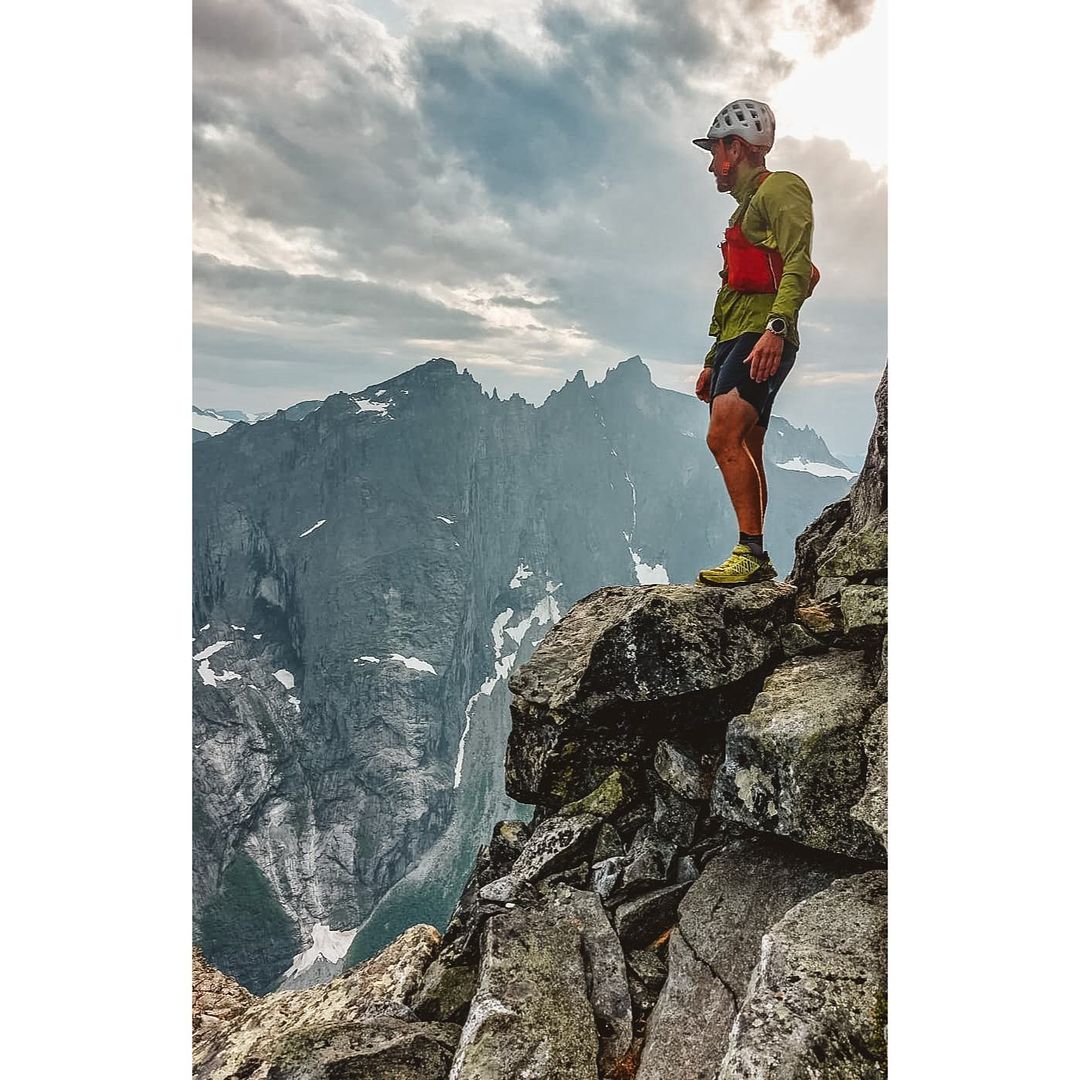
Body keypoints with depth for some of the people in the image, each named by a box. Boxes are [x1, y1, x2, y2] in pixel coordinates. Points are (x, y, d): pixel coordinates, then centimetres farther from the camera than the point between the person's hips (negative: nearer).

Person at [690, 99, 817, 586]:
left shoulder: (781, 189, 1)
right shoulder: (746, 209, 31)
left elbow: (798, 265, -16)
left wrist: (776, 327, -30)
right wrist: (711, 362, 27)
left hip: (763, 340, -10)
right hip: (736, 341, 10)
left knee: (724, 438, -22)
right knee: (744, 450, 5)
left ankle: (752, 551, -21)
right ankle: (757, 561, 8)